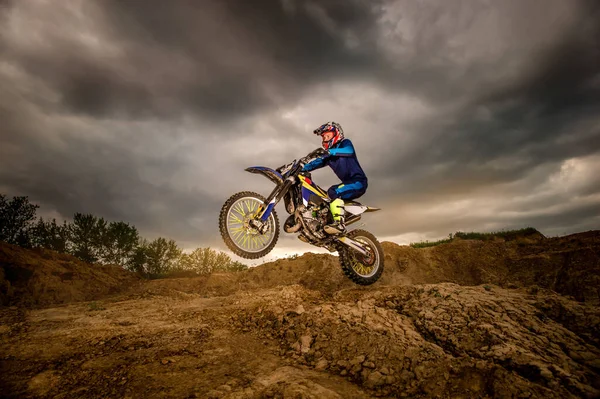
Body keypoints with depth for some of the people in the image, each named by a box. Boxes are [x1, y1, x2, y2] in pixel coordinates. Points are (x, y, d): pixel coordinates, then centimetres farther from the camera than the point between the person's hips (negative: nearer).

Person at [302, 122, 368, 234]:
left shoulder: (345, 143, 0)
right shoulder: (329, 155, 20)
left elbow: (349, 150, -24)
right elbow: (317, 162, 9)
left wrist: (330, 151, -38)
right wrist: (300, 168, -5)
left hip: (358, 181, -8)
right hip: (348, 183, 8)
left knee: (333, 192, -28)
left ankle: (339, 223, -35)